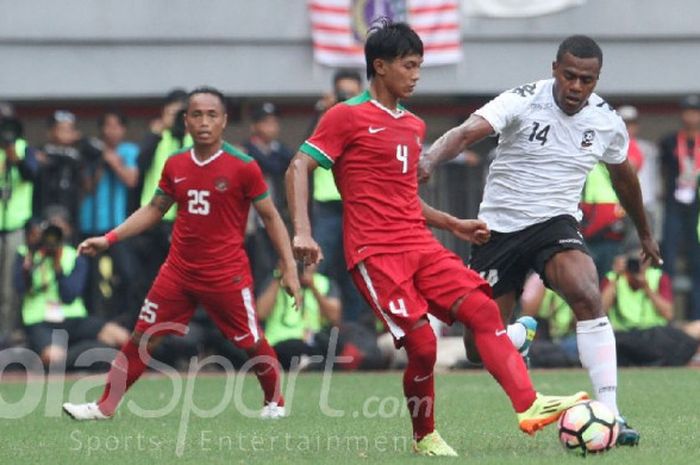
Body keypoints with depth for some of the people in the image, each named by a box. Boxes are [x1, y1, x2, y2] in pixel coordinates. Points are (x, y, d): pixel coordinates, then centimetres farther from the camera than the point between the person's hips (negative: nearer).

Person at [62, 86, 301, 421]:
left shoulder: (242, 166, -9)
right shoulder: (175, 165, 4)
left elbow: (270, 217, -2)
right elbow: (153, 210, 16)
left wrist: (289, 267, -6)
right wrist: (109, 239, 9)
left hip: (227, 274, -4)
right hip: (179, 270, 4)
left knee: (252, 343, 0)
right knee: (142, 338, 2)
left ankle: (275, 402, 24)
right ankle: (105, 406, 10)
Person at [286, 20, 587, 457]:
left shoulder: (414, 125, 19)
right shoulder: (346, 116, -3)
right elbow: (299, 168, -7)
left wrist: (453, 224, 20)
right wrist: (302, 232, -20)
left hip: (421, 246, 7)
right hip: (376, 253, -7)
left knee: (484, 309, -11)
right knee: (422, 343, -13)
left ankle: (529, 405, -21)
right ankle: (424, 437, 8)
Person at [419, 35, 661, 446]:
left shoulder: (607, 122, -2)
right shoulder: (523, 102, -15)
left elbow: (623, 176, 19)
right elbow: (468, 132, -31)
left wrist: (645, 234, 31)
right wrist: (429, 162, -51)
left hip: (556, 224, 1)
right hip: (499, 226, -1)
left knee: (588, 296, -31)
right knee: (480, 347, 1)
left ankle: (609, 414, -28)